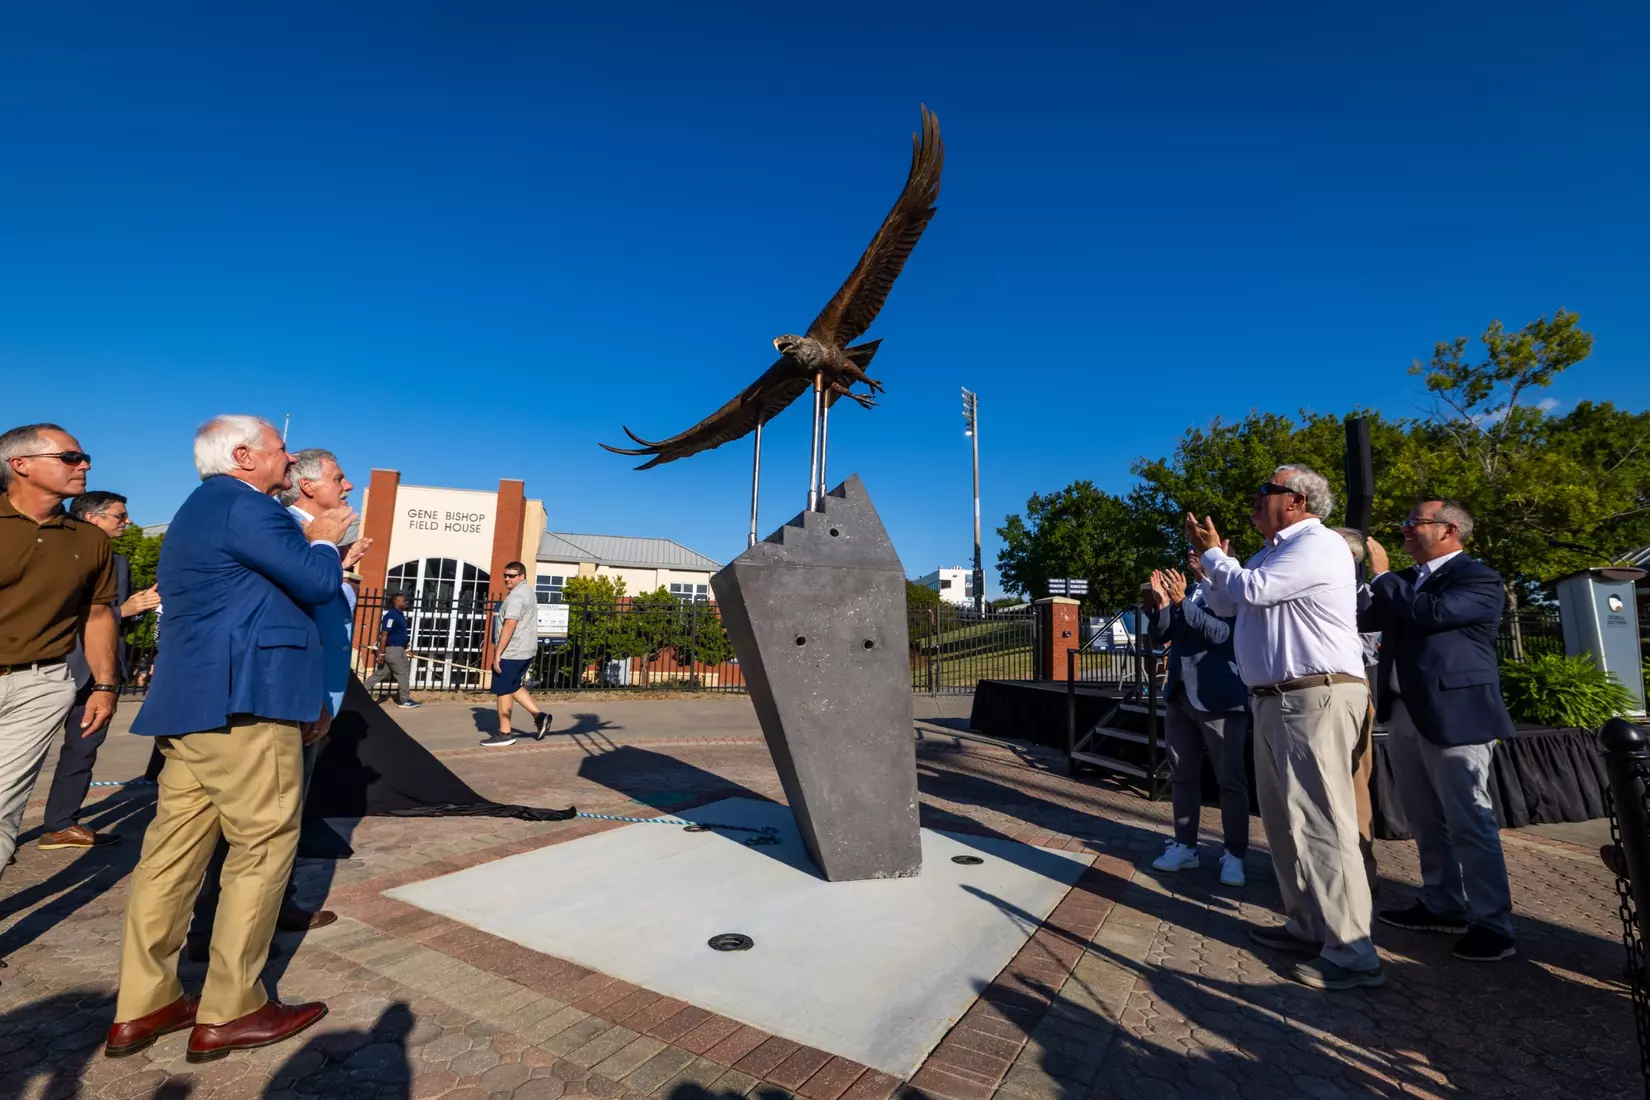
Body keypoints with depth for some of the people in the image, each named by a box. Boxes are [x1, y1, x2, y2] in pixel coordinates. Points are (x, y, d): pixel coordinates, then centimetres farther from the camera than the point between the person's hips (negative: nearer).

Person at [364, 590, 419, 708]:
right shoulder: (391, 615, -17)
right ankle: (404, 700, 8)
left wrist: (404, 650, 24)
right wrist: (381, 653, -21)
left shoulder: (400, 614, 13)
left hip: (397, 649, 9)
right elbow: (384, 635, -19)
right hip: (392, 650, -9)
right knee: (403, 673, -1)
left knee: (380, 673, 13)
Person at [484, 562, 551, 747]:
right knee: (514, 687, 20)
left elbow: (509, 626, -25)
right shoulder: (527, 591, 17)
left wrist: (497, 653, -24)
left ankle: (505, 733, 7)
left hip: (511, 652, -10)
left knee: (503, 691, -1)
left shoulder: (516, 595, -16)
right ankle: (539, 716, 15)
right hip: (525, 650, 10)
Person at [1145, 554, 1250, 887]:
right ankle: (1185, 846, 22)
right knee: (1182, 776, 12)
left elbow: (1221, 633, -22)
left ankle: (1234, 855, 14)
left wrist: (1181, 602, -28)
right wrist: (1162, 604, -8)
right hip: (1179, 696, 7)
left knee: (1231, 779, 3)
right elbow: (1160, 636, 8)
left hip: (1218, 698, -7)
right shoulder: (1186, 590, 11)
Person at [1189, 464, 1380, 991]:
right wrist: (1210, 556, 12)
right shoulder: (1272, 552, 19)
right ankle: (1306, 926, 30)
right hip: (1276, 701, 10)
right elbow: (1225, 603, 24)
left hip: (1316, 699, -10)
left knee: (1320, 823, -7)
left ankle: (1352, 955, 3)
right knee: (1284, 819, 17)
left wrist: (1213, 552, -3)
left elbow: (1250, 589, -20)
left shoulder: (1317, 544, -12)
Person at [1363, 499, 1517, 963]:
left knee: (1470, 823, 0)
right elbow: (1372, 619, 17)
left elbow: (1432, 613, -23)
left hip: (1453, 714, -8)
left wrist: (1381, 574, -13)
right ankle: (1442, 905, 28)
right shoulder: (1406, 581, 16)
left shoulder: (1479, 578, -7)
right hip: (1404, 716, 8)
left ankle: (1491, 923, 11)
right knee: (1426, 822, 16)